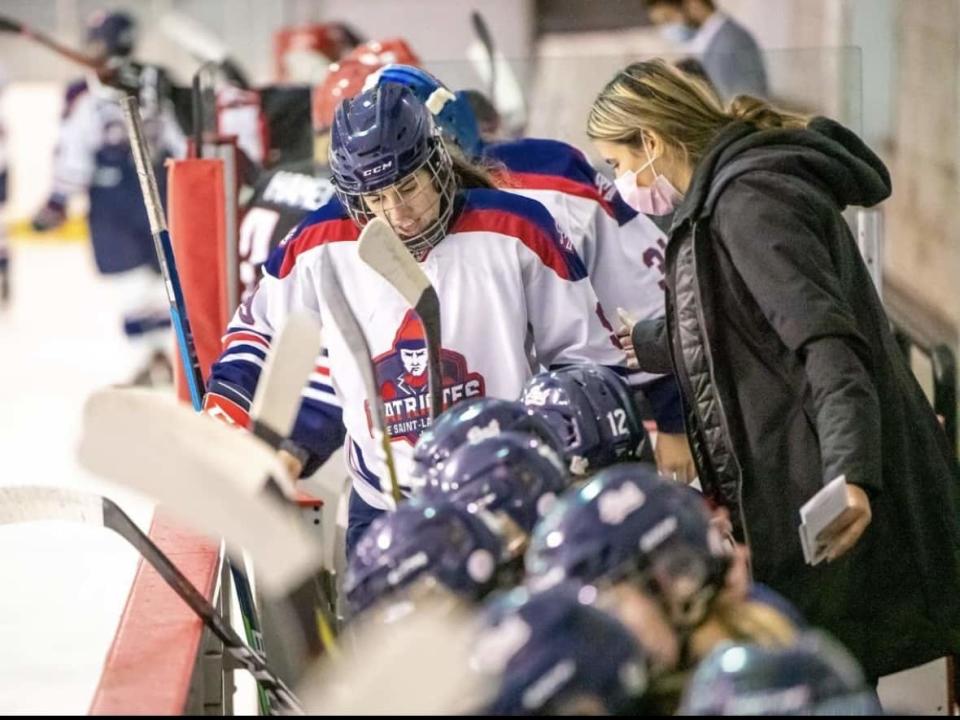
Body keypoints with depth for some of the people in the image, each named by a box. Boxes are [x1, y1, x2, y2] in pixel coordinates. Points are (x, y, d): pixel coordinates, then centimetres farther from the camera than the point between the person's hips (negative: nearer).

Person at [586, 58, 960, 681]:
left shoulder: (750, 202, -15)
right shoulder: (727, 195, 18)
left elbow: (825, 344, -27)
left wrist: (848, 473, -39)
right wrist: (632, 346, 45)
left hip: (821, 517, -10)